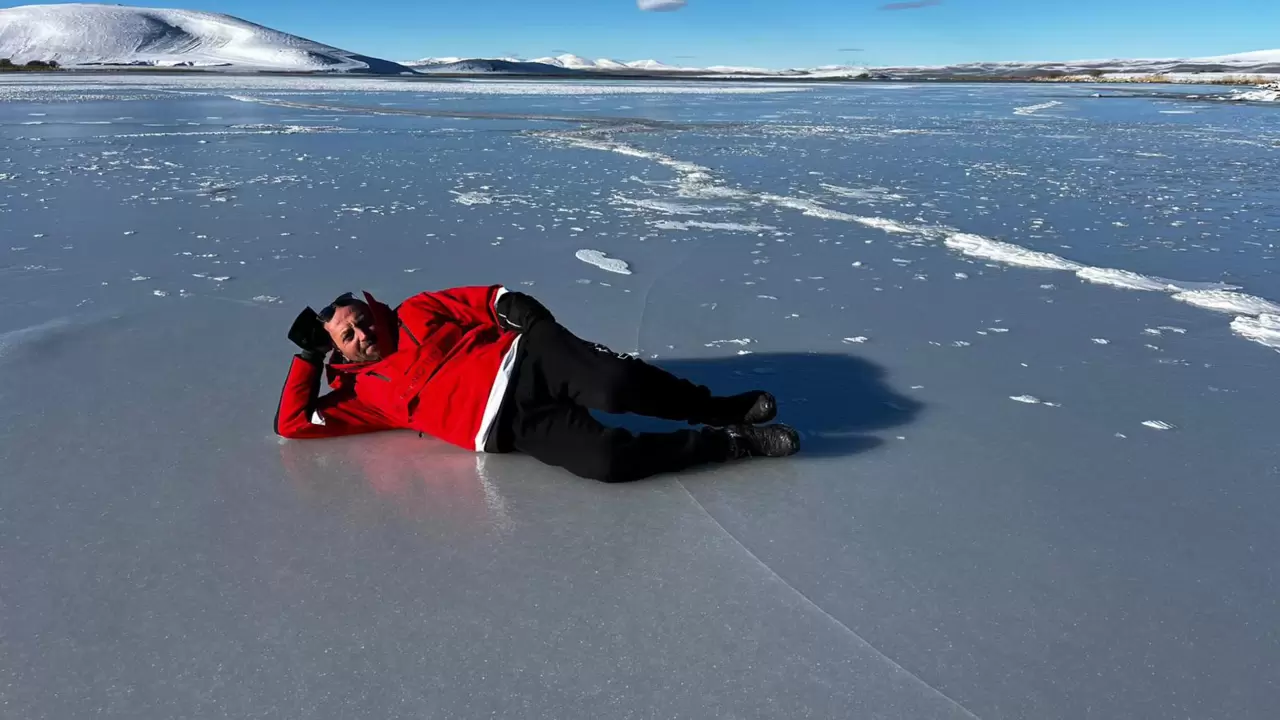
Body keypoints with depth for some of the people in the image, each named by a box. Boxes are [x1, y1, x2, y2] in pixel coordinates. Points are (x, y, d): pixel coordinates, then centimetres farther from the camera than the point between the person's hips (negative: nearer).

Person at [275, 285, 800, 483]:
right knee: (607, 459, -29)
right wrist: (308, 356, 15)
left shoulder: (416, 314, 21)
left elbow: (483, 301, 16)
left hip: (527, 357, 2)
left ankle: (719, 408, -6)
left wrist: (511, 305, -6)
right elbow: (293, 423, 17)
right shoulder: (366, 391, 19)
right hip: (506, 426, -1)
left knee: (614, 384, -31)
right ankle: (732, 442, -13)